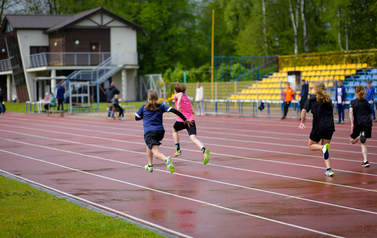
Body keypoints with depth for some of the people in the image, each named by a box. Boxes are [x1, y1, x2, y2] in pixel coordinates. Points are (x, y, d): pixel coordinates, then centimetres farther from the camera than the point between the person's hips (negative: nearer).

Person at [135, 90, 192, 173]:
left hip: (149, 132, -5)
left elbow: (136, 118, 15)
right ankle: (150, 165, 39)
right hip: (160, 131, 5)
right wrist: (185, 119, 2)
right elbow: (173, 110, -2)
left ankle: (166, 159, -48)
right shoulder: (161, 106, 10)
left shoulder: (144, 107, 8)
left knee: (156, 153, -16)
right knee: (149, 145, 34)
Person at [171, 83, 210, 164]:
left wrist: (178, 104, -34)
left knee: (174, 130, 31)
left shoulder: (177, 96, 9)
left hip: (181, 121, -3)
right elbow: (193, 112, 20)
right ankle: (204, 150, -43)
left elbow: (180, 94, -18)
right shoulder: (188, 99, 24)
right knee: (193, 139, -14)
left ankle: (178, 150, 27)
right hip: (191, 120, 3)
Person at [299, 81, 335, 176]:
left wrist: (302, 122, 2)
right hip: (329, 126, 4)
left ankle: (323, 147, -19)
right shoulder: (328, 99, 11)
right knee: (325, 149, 14)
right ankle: (329, 169, -1)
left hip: (318, 127, -4)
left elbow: (304, 111, -9)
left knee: (311, 146, 15)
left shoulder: (312, 99, 0)